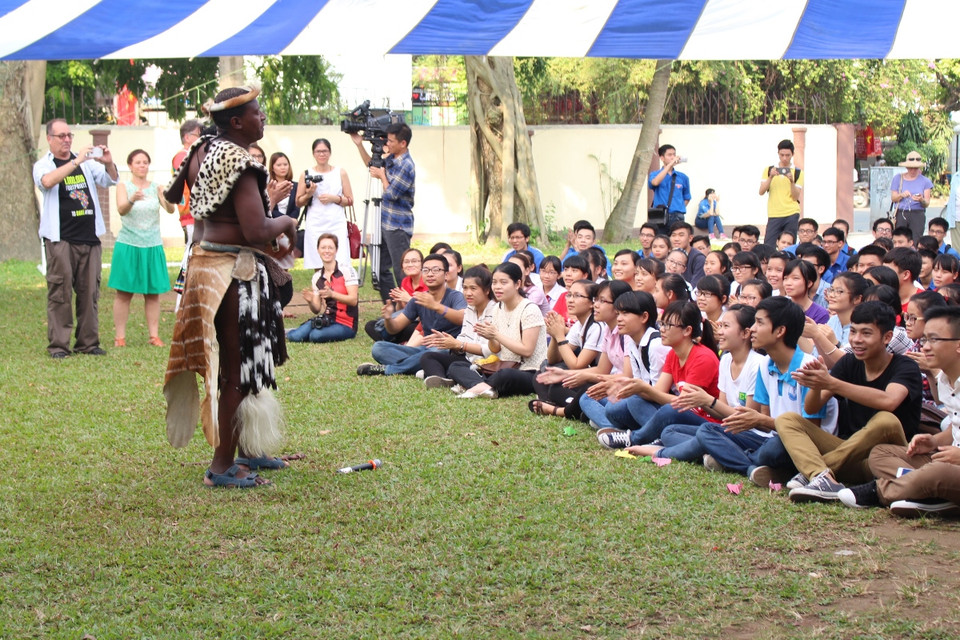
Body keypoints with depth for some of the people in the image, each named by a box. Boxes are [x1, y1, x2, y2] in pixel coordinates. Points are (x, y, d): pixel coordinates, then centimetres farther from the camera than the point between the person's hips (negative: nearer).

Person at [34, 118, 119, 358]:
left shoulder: (86, 162, 15)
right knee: (60, 292, -5)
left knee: (90, 292, 5)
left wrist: (109, 164, -12)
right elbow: (47, 181, -19)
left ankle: (88, 342, 10)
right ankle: (58, 344, -3)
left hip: (89, 239, 4)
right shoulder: (43, 165, 3)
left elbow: (110, 181, 10)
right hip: (60, 240, -4)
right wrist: (76, 162, -26)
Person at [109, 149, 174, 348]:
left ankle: (154, 335, 8)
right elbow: (121, 210, -17)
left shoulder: (155, 188, 7)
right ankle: (119, 337, 1)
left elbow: (170, 210, -7)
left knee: (153, 293, 3)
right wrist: (132, 200, -38)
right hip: (128, 245, -2)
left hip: (152, 246, 2)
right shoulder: (124, 186, 1)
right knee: (124, 292, -2)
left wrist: (170, 199, -30)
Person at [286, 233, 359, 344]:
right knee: (294, 337, -21)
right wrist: (310, 302, -15)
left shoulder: (346, 270, -6)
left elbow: (353, 300, -13)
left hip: (346, 325, -4)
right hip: (327, 320, 4)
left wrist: (332, 294, -28)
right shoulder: (316, 278, 10)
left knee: (315, 336, -32)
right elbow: (317, 309, 9)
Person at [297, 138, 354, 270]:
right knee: (318, 267, -5)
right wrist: (309, 194, -8)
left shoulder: (340, 173, 10)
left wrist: (334, 198, -7)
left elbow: (350, 200, 9)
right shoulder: (306, 175, 8)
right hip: (315, 226, 0)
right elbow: (298, 203, 10)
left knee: (340, 264, -13)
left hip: (337, 225, 0)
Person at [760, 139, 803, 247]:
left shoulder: (797, 172, 6)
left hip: (791, 214, -1)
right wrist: (770, 177, -13)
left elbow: (795, 197, -1)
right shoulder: (769, 170, 10)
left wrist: (792, 181, -16)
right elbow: (761, 192, 0)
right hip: (774, 215, 1)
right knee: (768, 247, -8)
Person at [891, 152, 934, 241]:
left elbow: (927, 204, 3)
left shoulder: (925, 181, 9)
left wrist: (921, 200, -20)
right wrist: (901, 195, -12)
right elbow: (893, 198, 8)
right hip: (900, 213, 0)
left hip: (918, 214, 0)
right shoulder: (898, 178, 12)